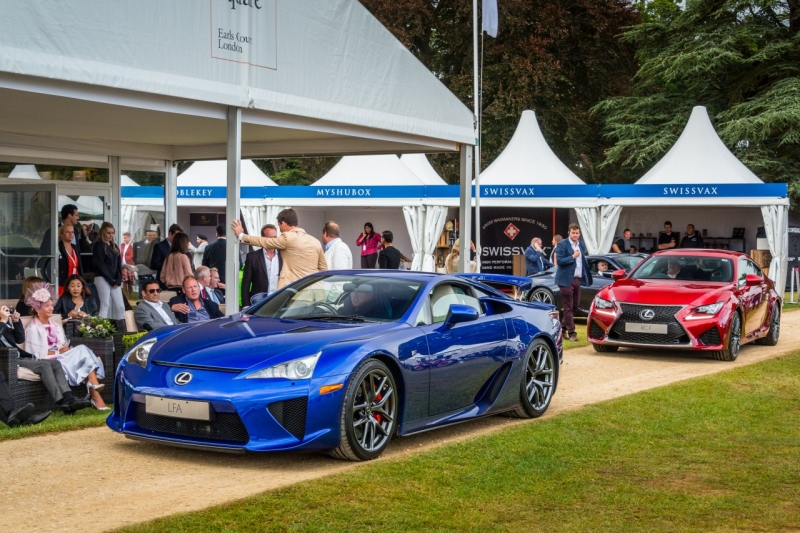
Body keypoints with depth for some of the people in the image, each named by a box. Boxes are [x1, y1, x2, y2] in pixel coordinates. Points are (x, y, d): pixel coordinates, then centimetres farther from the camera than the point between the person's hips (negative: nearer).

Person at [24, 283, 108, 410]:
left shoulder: (55, 323, 19)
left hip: (63, 357, 6)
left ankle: (94, 391, -37)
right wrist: (59, 351, -12)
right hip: (48, 362, -6)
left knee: (82, 350, -26)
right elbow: (39, 354, -11)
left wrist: (66, 349, -6)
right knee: (82, 350, -25)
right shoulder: (33, 328, -5)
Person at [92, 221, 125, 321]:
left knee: (120, 306, 1)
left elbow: (118, 264, 13)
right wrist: (111, 280, -11)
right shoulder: (98, 245, -4)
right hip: (102, 279, -6)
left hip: (115, 280, 6)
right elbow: (100, 264, -10)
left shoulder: (114, 246, 16)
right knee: (104, 305, -9)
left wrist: (118, 280, -2)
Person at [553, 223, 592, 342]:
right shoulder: (562, 244, -7)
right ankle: (571, 332, -2)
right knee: (568, 307, -4)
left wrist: (587, 276, 14)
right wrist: (573, 257, -18)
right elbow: (559, 261, -14)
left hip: (578, 279, 7)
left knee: (575, 306, 12)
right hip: (567, 280, -7)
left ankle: (562, 328, 26)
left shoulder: (582, 245, 13)